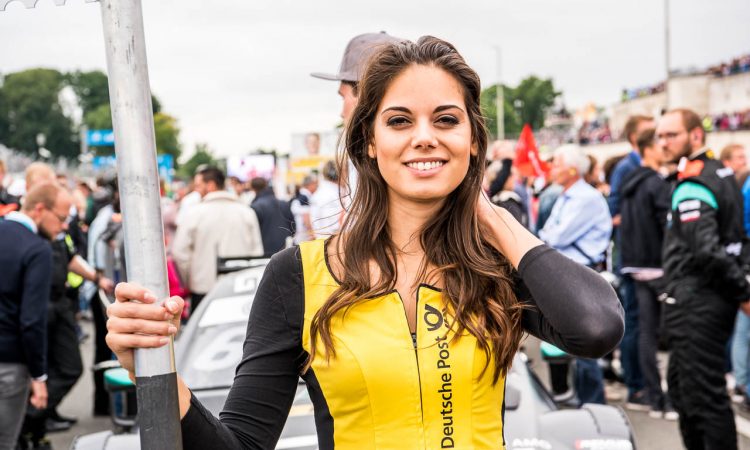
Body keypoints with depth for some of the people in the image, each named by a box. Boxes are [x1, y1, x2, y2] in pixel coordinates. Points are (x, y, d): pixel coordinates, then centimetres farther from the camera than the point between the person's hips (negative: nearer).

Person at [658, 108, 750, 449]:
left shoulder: (691, 183, -16)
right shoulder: (723, 174, 14)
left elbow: (707, 250, -25)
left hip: (695, 303, -10)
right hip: (715, 295, 10)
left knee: (704, 396, -5)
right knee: (681, 383, 20)